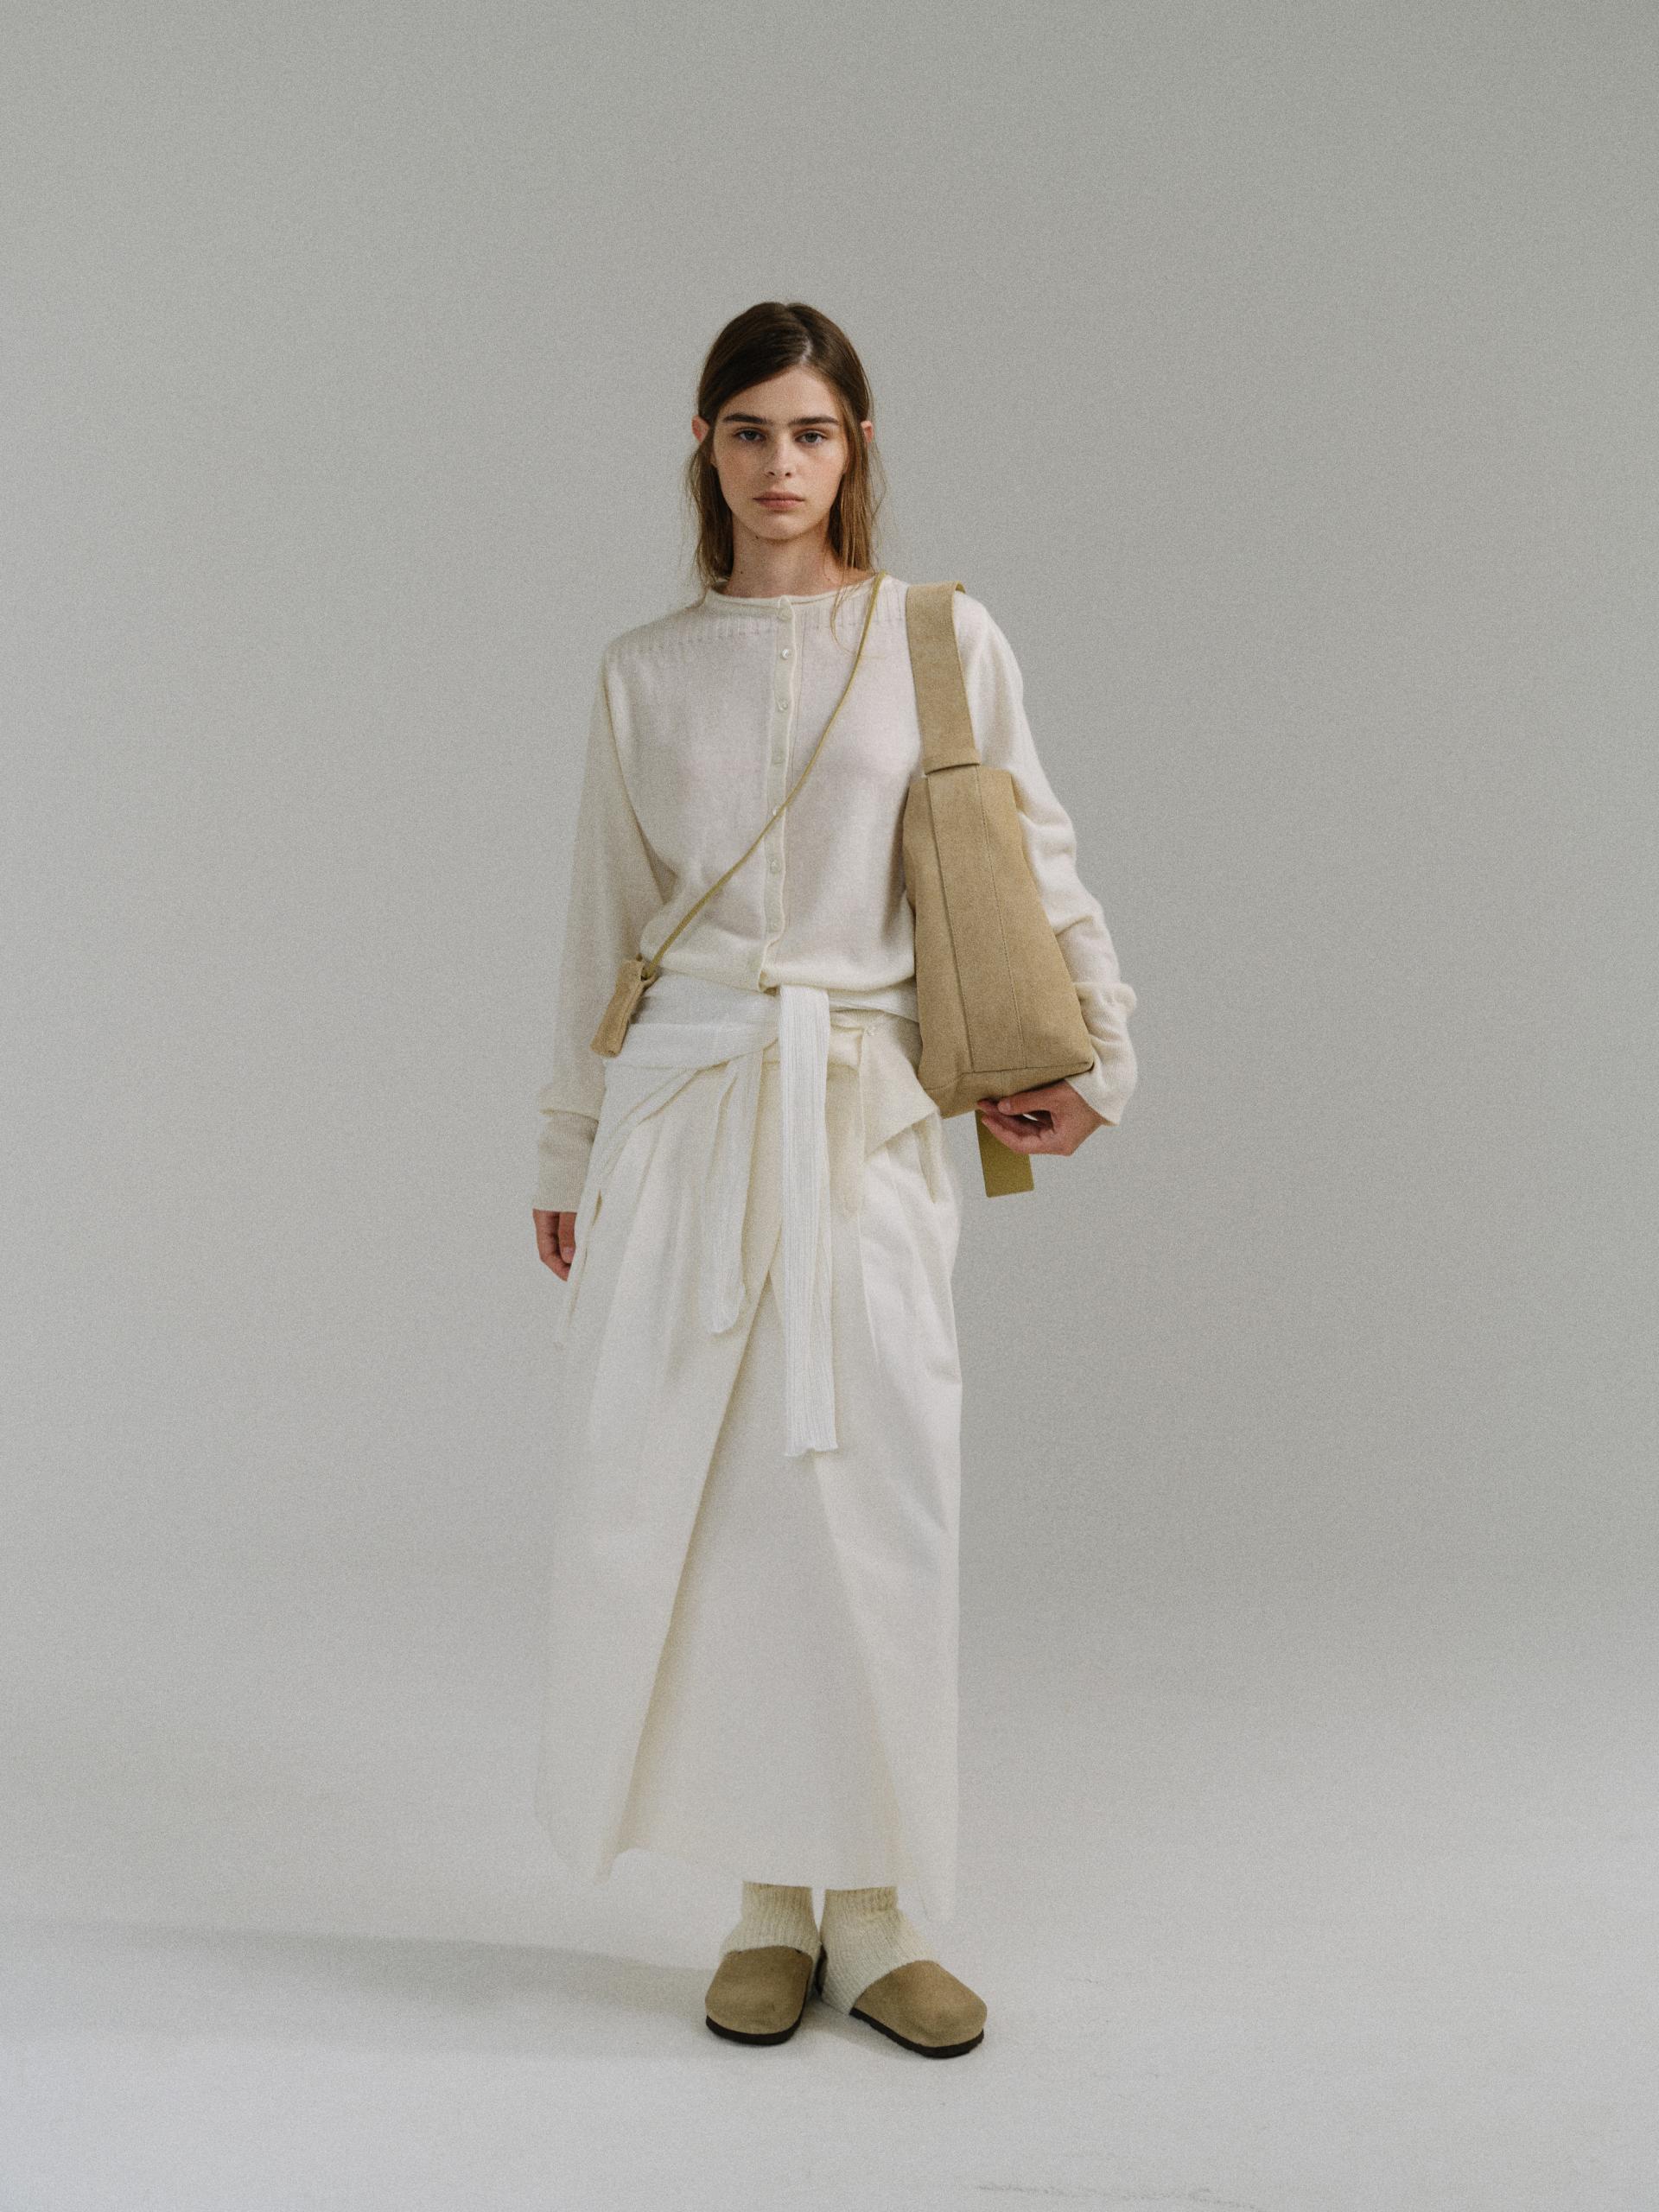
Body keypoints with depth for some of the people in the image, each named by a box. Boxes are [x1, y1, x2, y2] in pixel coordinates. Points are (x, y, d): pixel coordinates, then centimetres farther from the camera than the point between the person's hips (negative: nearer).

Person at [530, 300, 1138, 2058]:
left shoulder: (944, 640, 4)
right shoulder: (644, 673, 9)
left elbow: (1037, 863, 9)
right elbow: (603, 926, 13)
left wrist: (1096, 1053, 3)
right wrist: (569, 1152, 15)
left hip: (866, 1108, -1)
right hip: (684, 1102, 2)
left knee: (870, 1499, -3)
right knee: (691, 1497, 1)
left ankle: (875, 1917, 11)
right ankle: (769, 1906, 15)